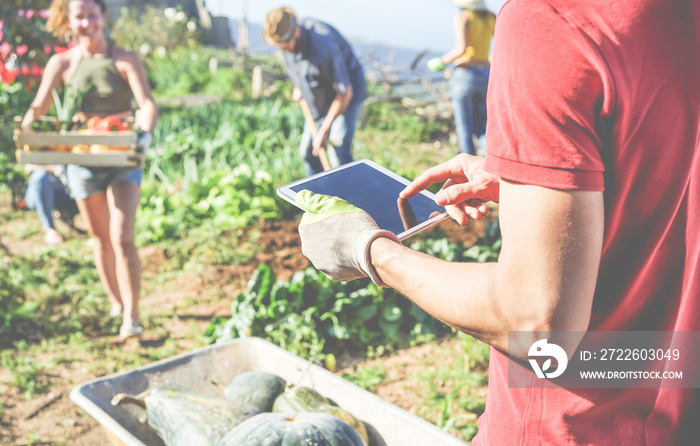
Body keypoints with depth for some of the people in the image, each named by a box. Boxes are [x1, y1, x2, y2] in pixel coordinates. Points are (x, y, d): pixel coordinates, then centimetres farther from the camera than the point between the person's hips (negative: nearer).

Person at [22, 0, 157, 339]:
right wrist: (25, 127, -23)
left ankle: (131, 317, -5)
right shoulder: (62, 63, 2)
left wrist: (145, 134, -35)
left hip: (123, 159, -2)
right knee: (101, 239, 13)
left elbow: (147, 104, -15)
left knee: (122, 238, -13)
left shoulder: (126, 61, -4)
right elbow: (39, 106, 0)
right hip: (82, 160, 3)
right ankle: (116, 303, 33)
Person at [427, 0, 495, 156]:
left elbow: (461, 48, -22)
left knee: (465, 131, 5)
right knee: (482, 130, 13)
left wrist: (442, 61, -7)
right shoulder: (491, 17, 8)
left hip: (464, 75, -6)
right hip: (486, 76, 6)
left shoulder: (462, 17, -10)